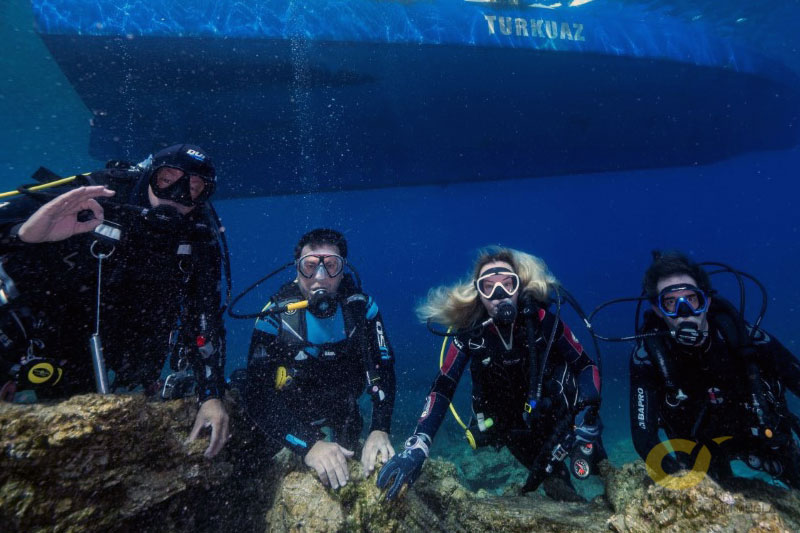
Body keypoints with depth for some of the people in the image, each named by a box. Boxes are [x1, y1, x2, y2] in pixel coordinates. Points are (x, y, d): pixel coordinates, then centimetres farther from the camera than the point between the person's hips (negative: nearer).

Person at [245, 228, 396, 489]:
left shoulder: (361, 307, -16)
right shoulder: (275, 317, -22)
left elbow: (383, 369, -20)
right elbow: (258, 396, -28)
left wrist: (379, 431, -36)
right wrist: (308, 445, -40)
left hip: (343, 425, 2)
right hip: (288, 426, -1)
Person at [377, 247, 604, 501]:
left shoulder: (543, 322, -20)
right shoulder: (470, 335, -19)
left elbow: (586, 365, -9)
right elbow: (442, 389, -22)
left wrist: (588, 411, -27)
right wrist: (416, 446, -35)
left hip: (557, 418, 0)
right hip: (513, 430, 0)